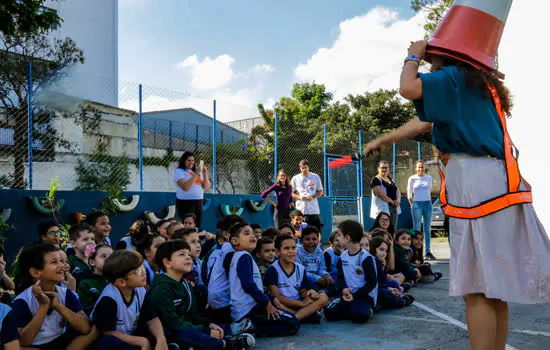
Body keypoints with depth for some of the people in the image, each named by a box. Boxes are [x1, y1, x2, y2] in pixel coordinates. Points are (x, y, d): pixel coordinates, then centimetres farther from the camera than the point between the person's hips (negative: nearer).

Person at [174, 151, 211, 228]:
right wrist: (196, 174, -17)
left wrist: (205, 174, -4)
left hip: (199, 202, 6)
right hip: (185, 202, -5)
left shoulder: (198, 171, 16)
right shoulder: (179, 172, -2)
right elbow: (185, 188, -17)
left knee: (197, 226, 2)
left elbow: (206, 187, 9)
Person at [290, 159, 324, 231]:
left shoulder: (316, 177, 7)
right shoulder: (295, 178, 6)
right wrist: (299, 197, -11)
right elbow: (291, 193, 9)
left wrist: (313, 197, -7)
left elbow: (321, 191, 12)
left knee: (317, 230, -2)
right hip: (300, 209, -1)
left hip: (314, 209, 1)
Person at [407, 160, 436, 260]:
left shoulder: (428, 178, 8)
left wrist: (428, 201, 11)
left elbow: (429, 191, 17)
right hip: (417, 204, -3)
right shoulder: (412, 178, 0)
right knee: (416, 228, -2)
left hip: (428, 204, 3)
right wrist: (412, 206, 1)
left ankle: (428, 251, 10)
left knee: (427, 228, 6)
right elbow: (409, 193, 3)